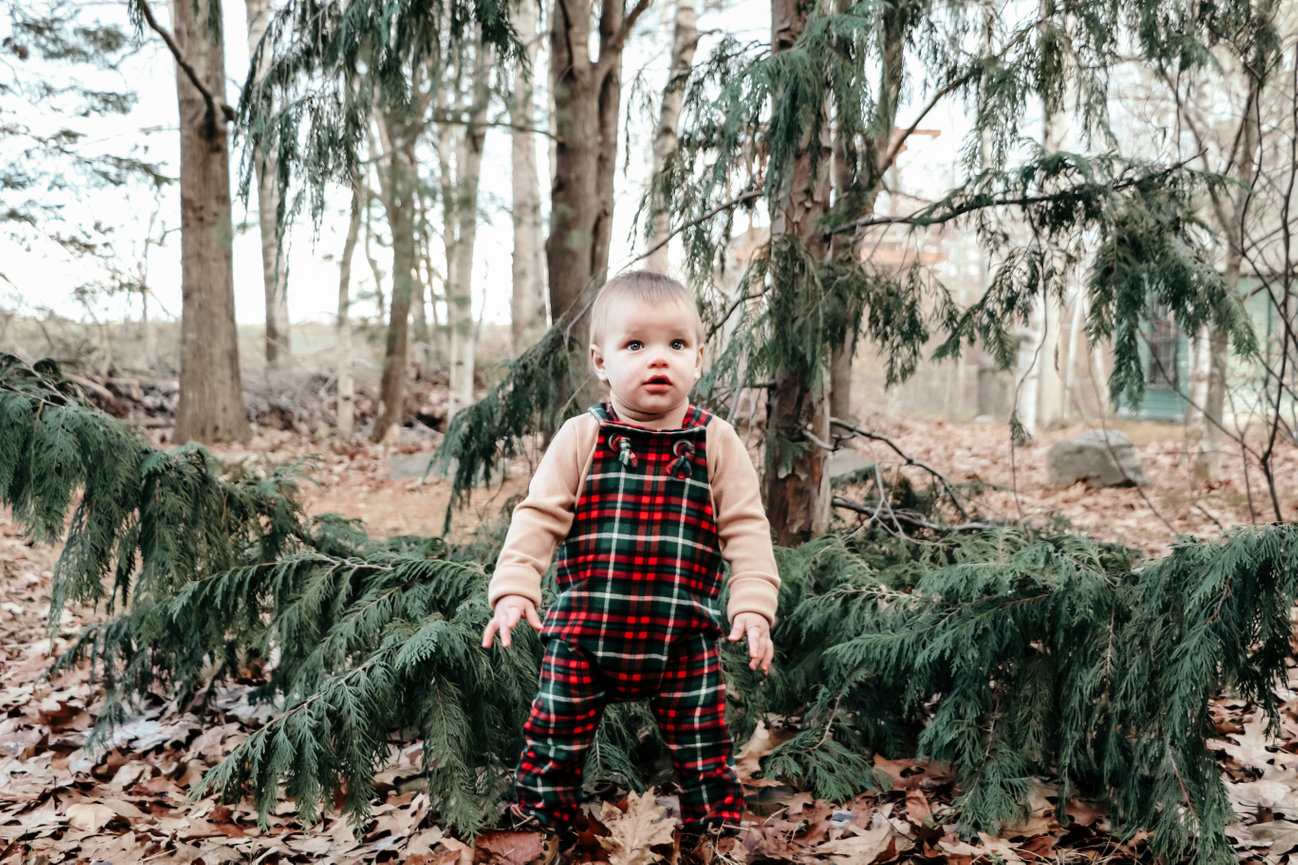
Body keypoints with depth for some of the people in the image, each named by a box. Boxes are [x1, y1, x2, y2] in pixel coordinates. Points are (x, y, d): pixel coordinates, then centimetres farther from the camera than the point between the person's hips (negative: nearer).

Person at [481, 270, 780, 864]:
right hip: (583, 635, 0)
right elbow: (537, 516, -3)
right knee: (554, 741, 9)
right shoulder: (581, 439, -3)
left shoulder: (716, 443, -2)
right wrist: (513, 590, -13)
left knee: (702, 748, 9)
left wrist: (752, 606, -11)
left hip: (684, 641, 0)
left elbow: (746, 530, -1)